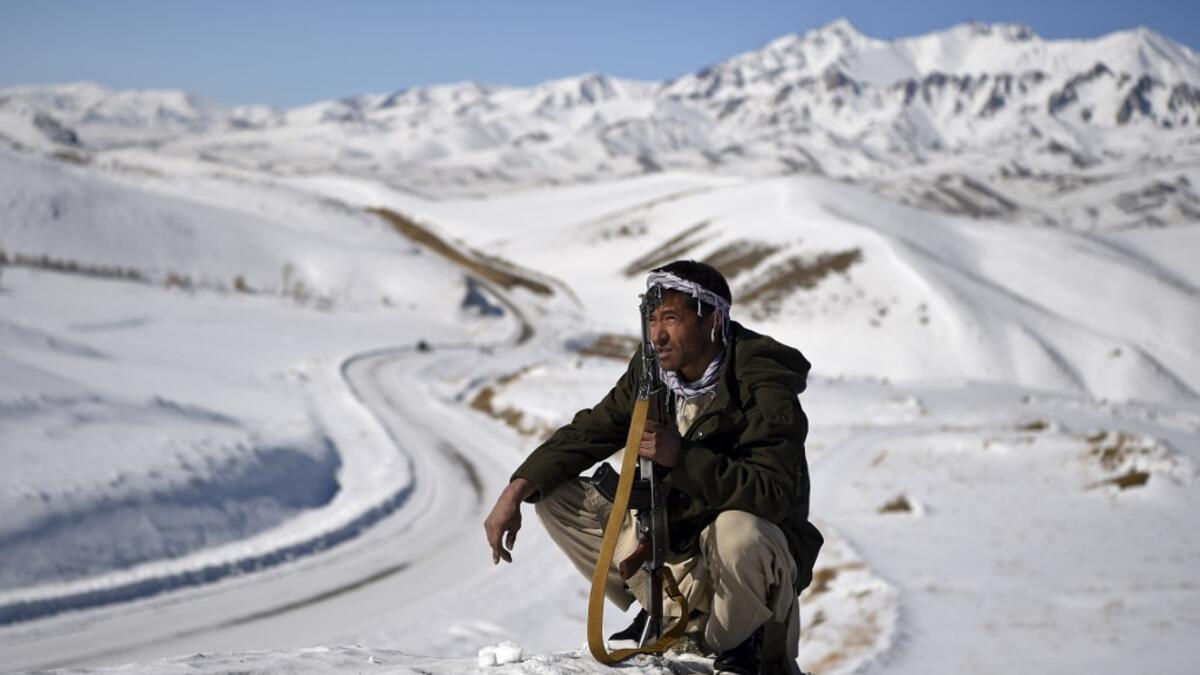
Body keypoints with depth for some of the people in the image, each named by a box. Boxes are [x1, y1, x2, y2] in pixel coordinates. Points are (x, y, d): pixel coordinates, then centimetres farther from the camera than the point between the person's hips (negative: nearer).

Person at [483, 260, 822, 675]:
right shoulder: (652, 371, -4)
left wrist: (682, 457, -42)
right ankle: (675, 617, 7)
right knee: (555, 495, 0)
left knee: (738, 532, -43)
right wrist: (515, 492, -9)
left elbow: (774, 495, -34)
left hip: (762, 550, -7)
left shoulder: (764, 388, -24)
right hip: (675, 529, 7)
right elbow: (588, 433, 3)